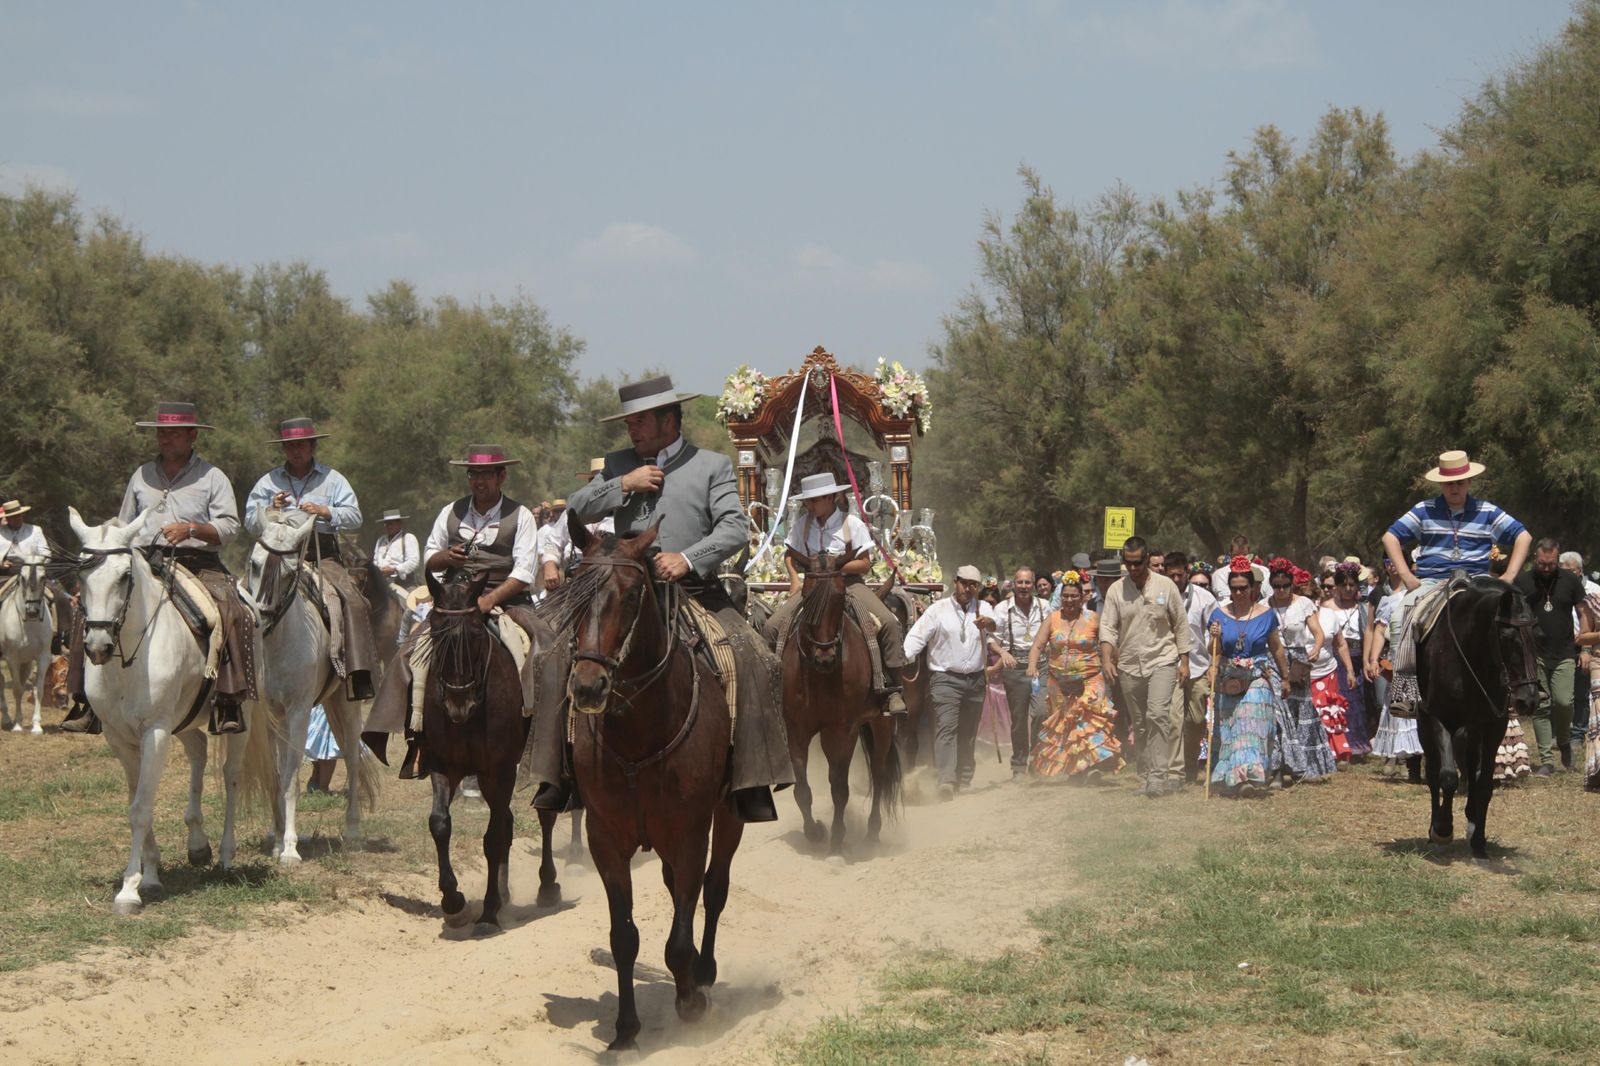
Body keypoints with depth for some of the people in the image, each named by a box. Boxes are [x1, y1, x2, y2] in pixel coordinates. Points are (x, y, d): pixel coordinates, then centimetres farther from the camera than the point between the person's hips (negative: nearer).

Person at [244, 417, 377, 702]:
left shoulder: (332, 479, 13)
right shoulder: (269, 481, 14)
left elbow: (354, 517, 4)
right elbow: (251, 523, 8)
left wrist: (325, 512, -13)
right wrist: (271, 510, -12)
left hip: (323, 555, -1)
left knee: (353, 603, -22)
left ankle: (359, 675, -25)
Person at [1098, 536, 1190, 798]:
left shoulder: (1165, 586, 0)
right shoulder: (1116, 590, 4)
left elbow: (1181, 625, 6)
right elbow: (1108, 627, -1)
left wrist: (1184, 661, 2)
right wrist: (1106, 659, -16)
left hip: (1162, 661, -3)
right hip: (1129, 666, 3)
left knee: (1158, 714, -20)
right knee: (1139, 724, 9)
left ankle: (1158, 777, -21)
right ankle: (1146, 776, 18)